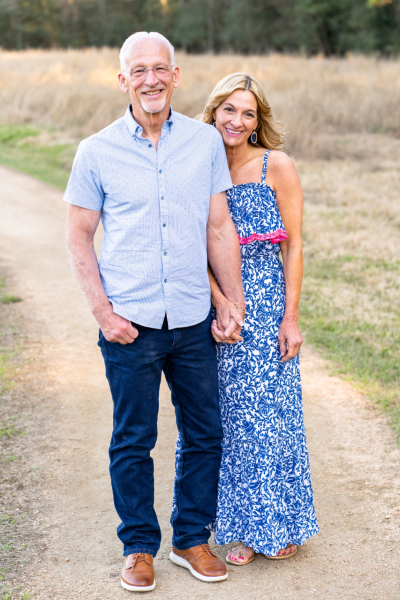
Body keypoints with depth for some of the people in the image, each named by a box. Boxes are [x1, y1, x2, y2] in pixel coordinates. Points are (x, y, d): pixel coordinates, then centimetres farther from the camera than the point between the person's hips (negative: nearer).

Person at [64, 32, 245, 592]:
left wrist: (236, 303, 5)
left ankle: (192, 538, 29)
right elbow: (78, 236, 2)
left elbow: (220, 227, 8)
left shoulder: (206, 141, 4)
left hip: (194, 319, 2)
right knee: (132, 441, 7)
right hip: (130, 324, -2)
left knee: (205, 435, 10)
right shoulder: (96, 152, -1)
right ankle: (139, 546, 25)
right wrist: (103, 311, -6)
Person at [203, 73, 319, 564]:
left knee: (270, 410, 1)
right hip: (221, 307, 3)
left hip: (269, 305, -3)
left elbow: (294, 246, -4)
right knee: (234, 415, 7)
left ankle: (281, 524, 20)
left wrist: (290, 316, -9)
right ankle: (245, 527, 20)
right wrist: (220, 303, -11)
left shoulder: (276, 166, -4)